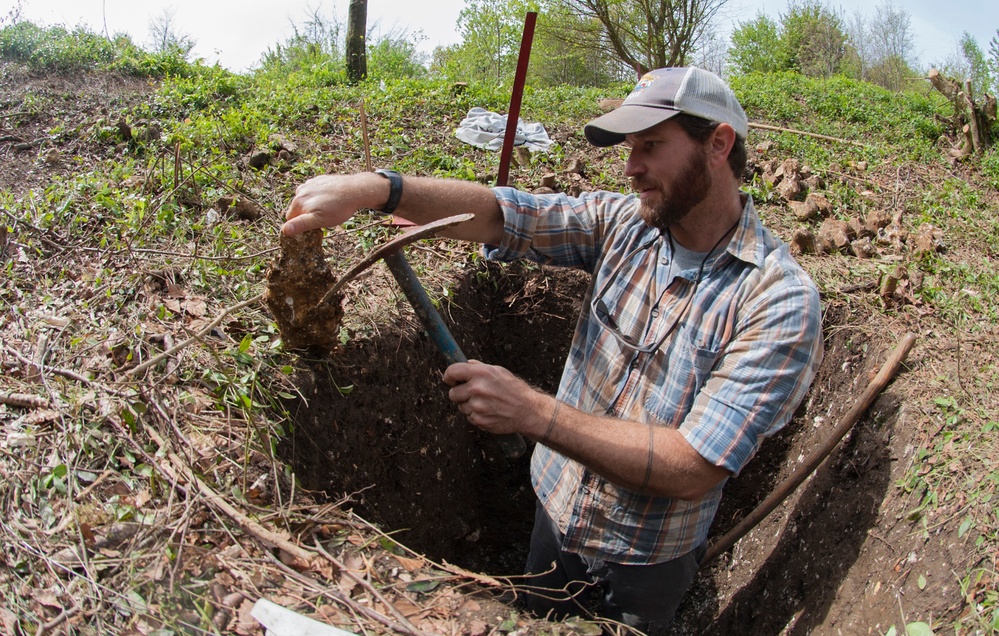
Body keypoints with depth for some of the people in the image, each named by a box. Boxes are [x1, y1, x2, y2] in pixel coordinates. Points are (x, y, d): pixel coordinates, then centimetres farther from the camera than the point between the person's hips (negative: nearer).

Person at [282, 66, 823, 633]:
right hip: (556, 507, 4)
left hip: (649, 559, -4)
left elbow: (693, 469, -32)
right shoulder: (622, 222, -11)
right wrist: (373, 188, -35)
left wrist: (533, 412, -35)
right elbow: (497, 215, -18)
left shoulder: (781, 299, -27)